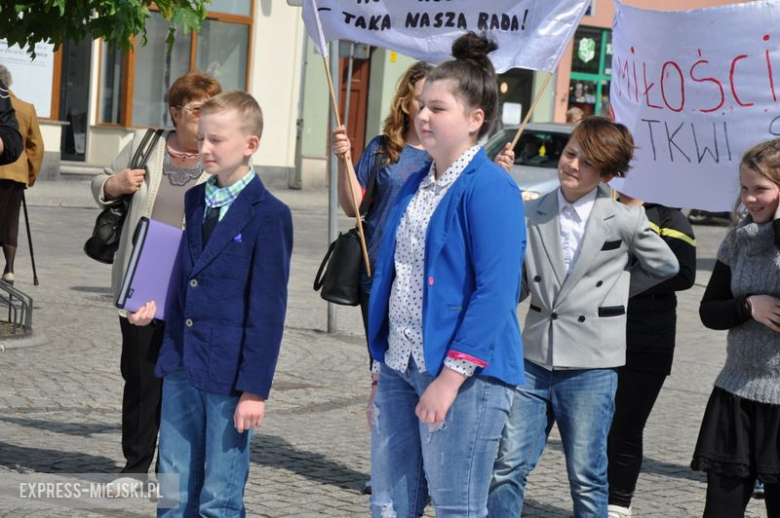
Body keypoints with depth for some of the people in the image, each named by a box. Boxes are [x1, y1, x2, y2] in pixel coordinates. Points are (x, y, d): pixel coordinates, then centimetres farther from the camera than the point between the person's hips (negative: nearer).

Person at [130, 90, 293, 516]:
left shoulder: (269, 216, -10)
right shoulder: (194, 201, 11)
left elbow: (267, 309, -12)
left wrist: (255, 387, -14)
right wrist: (157, 302, 1)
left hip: (228, 375, -6)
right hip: (181, 367, 7)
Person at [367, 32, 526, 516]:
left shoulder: (491, 189, -12)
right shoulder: (416, 185, 14)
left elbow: (495, 293, -18)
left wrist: (451, 376, -21)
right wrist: (384, 366, 17)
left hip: (463, 373, -8)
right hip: (400, 367, 8)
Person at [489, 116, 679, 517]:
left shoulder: (624, 220, -3)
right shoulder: (532, 215, 4)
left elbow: (665, 266, 12)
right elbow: (517, 286, 10)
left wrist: (610, 292, 10)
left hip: (591, 367, -3)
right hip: (534, 360, 3)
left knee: (586, 477, 6)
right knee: (509, 466, 2)